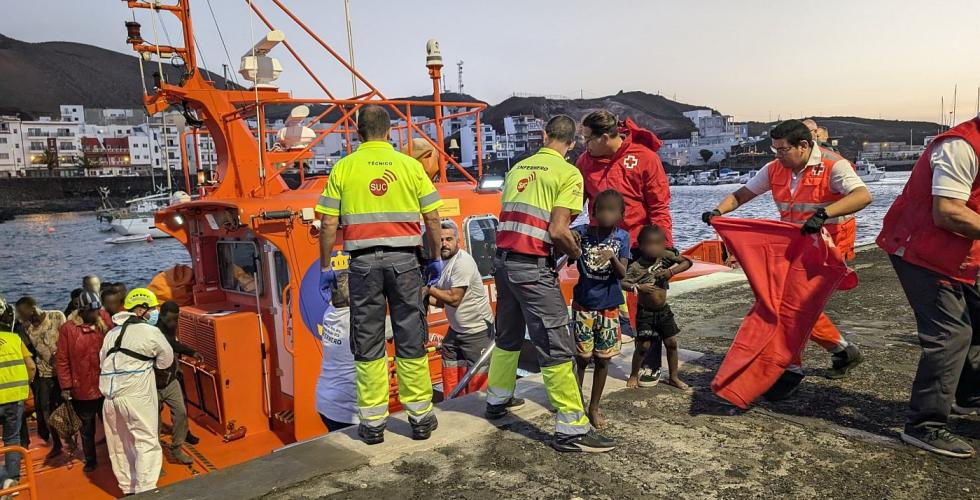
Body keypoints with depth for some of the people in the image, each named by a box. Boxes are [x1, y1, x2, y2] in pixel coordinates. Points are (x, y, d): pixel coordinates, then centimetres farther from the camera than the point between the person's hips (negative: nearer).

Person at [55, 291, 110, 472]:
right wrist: (66, 386, -9)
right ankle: (90, 460, 33)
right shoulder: (68, 328, -10)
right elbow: (62, 360, -8)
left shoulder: (105, 322, -3)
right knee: (87, 429, 15)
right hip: (81, 391, -1)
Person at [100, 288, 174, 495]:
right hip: (136, 396, -7)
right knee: (147, 441, -1)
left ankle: (128, 489, 25)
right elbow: (166, 360, 4)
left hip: (110, 395, 7)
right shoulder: (150, 332, -5)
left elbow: (103, 361, 15)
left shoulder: (112, 333, 15)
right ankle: (145, 491, -5)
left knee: (120, 446, 15)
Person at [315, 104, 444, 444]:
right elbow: (432, 218, 0)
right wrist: (435, 258, 11)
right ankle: (420, 417, 16)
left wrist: (325, 267, 8)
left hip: (364, 262, 0)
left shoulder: (343, 168, 2)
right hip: (404, 260, 0)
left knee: (368, 344, 8)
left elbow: (328, 224, -1)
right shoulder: (410, 165, 2)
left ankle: (373, 423, 15)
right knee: (411, 340, 8)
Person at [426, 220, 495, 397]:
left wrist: (428, 288, -16)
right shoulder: (443, 262, 8)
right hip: (456, 330, 9)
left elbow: (454, 299, -23)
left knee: (476, 383, -4)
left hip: (477, 331, -9)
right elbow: (442, 301, 10)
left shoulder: (463, 261, -19)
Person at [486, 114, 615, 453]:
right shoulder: (568, 173, -6)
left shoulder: (518, 168, 14)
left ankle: (498, 400, 39)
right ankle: (572, 429, 1)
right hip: (533, 267, -8)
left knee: (508, 337, 24)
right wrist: (578, 254, 2)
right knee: (557, 347, -3)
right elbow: (557, 231, -16)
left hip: (503, 260, 8)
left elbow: (509, 218, 15)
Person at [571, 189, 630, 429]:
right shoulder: (582, 232, -10)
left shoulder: (622, 237, -5)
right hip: (583, 305, -2)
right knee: (582, 357, 2)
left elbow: (622, 273, -11)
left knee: (603, 359, 8)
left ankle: (594, 408, 24)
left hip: (609, 308, 2)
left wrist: (612, 256, -29)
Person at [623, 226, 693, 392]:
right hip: (645, 311, -4)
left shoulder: (666, 256, -6)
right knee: (643, 345, -2)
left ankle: (674, 377, 23)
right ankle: (633, 375, 19)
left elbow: (687, 262, -4)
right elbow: (623, 282, -21)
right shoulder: (636, 266, -17)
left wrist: (671, 271, -18)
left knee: (671, 342, 7)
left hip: (663, 310, 4)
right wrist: (637, 287, -36)